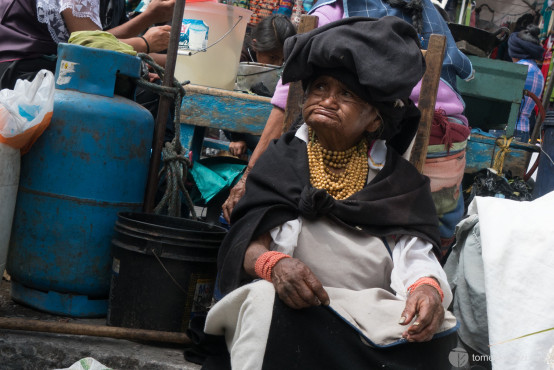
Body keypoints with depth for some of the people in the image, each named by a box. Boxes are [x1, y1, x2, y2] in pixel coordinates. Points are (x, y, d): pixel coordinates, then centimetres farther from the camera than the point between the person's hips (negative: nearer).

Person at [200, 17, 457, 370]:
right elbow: (248, 240, -1)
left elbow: (414, 251, 2)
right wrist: (274, 263, -25)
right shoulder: (282, 160, 11)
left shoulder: (397, 178, 14)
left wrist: (427, 286, -22)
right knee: (263, 304, -36)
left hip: (375, 306, 2)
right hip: (295, 302, -1)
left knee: (434, 331, -29)